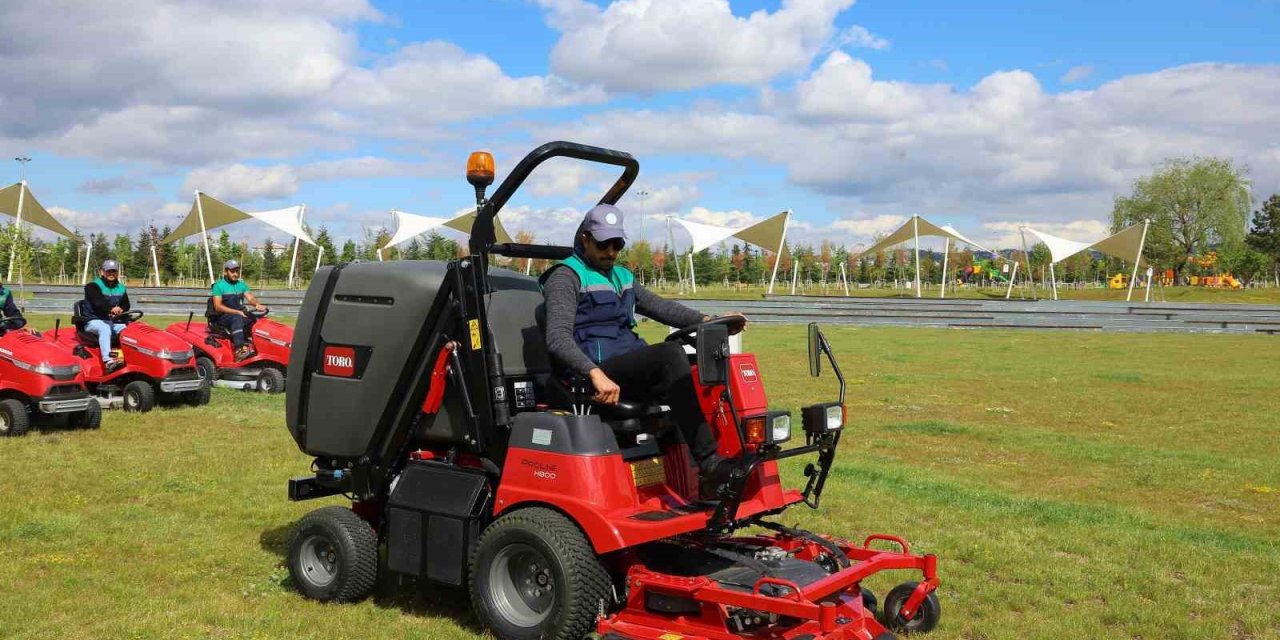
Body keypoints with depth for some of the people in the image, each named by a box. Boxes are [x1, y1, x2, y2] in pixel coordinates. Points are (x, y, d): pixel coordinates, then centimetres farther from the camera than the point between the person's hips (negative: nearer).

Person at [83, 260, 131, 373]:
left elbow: (126, 304, 10)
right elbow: (98, 302, -20)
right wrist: (111, 308, -41)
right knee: (105, 329, -38)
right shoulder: (93, 286, -1)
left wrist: (120, 310, -16)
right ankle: (108, 361, -54)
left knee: (126, 329, -25)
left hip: (114, 321, 6)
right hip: (94, 321, -5)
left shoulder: (121, 288, 19)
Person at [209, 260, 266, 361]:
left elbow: (250, 298, 0)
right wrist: (237, 312, -23)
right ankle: (239, 350, -52)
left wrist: (257, 305, -25)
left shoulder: (241, 284, 14)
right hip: (222, 317, -5)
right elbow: (218, 307, -12)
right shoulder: (219, 285, -3)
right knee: (237, 318, -37)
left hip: (239, 315, 5)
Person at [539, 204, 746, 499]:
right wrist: (596, 373, -31)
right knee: (670, 353, -30)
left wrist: (706, 320, 7)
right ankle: (708, 464, -33)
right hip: (592, 375, -8)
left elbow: (659, 306, 25)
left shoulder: (621, 276, 26)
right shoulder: (566, 277, -1)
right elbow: (558, 338, -15)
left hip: (632, 370, 8)